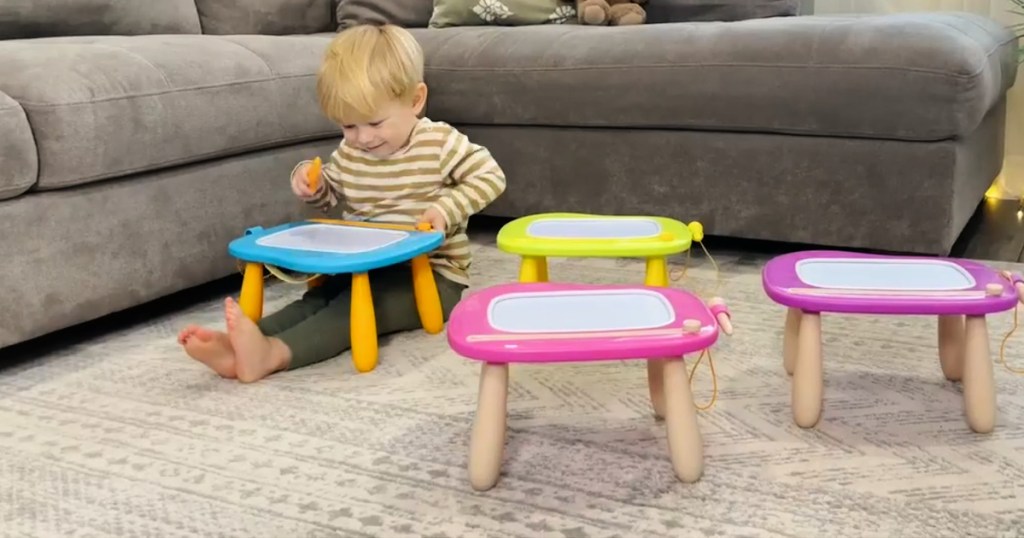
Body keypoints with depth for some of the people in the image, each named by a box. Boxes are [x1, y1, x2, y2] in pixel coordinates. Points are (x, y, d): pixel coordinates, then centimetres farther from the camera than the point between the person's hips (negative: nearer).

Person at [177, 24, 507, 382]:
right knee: (321, 296, -20)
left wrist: (446, 210, -23)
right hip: (365, 269, 6)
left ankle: (274, 353, -54)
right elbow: (330, 196, 21)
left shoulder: (441, 144, -10)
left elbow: (491, 177, -9)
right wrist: (311, 185, -3)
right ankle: (240, 344, -42)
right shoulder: (349, 153, 6)